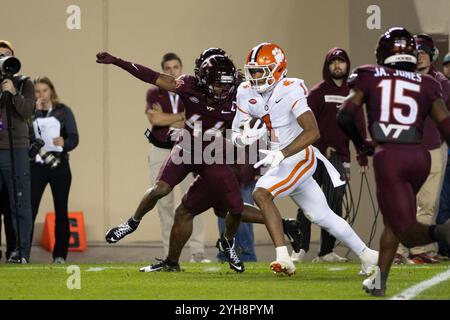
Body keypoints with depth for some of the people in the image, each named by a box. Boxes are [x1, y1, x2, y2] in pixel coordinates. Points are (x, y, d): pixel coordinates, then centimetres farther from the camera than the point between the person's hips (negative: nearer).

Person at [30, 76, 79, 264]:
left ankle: (60, 254, 10)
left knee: (61, 211, 4)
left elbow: (74, 139, -1)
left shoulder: (63, 111, 4)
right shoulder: (31, 112, 6)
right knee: (29, 209, -10)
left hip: (59, 165, 0)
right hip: (36, 165, 0)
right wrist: (33, 112, -13)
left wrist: (64, 143, -23)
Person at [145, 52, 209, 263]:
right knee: (164, 202, 2)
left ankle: (197, 252, -15)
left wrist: (166, 119, -13)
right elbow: (154, 119, -13)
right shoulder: (154, 93, 3)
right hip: (161, 151, 1)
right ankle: (170, 253, 7)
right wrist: (181, 116, -10)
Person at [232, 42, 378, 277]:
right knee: (322, 216, 14)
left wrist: (281, 154, -35)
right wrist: (243, 136, -21)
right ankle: (366, 255, 29)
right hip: (278, 163, 7)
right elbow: (236, 136, 4)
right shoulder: (246, 94, 0)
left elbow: (312, 132, -28)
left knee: (261, 194, -26)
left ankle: (283, 258, -29)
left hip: (299, 158, -7)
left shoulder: (290, 91, -20)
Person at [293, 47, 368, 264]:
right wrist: (322, 148, -13)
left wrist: (363, 157, 7)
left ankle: (326, 252, 9)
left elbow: (359, 127, 13)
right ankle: (300, 249, -5)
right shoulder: (317, 92, 0)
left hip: (339, 156, 4)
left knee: (334, 205, 4)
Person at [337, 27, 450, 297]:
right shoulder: (427, 85, 11)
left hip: (388, 157, -3)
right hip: (420, 155, 3)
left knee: (408, 230, -3)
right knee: (393, 216, 26)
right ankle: (379, 280, 29)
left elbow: (345, 117, 5)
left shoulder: (370, 77, 9)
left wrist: (361, 144, 22)